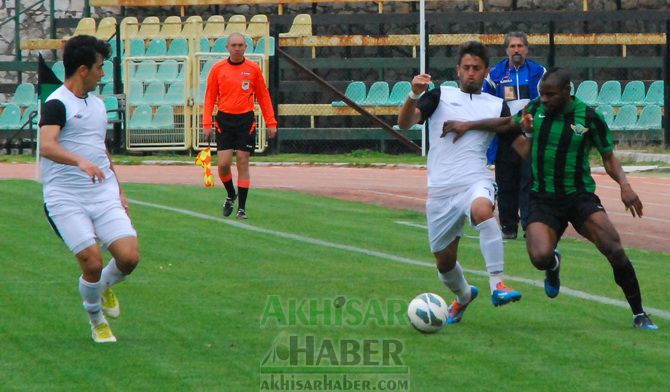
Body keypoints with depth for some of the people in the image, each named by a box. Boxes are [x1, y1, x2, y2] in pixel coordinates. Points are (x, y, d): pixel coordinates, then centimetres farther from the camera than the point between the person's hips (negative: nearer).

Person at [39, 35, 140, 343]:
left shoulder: (97, 104, 17)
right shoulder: (57, 104, -9)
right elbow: (47, 146, -25)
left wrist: (118, 190, 26)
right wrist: (81, 161, -41)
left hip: (104, 194, 6)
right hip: (66, 199, -6)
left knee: (129, 256, -10)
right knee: (92, 263, -13)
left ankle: (105, 287, 24)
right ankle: (96, 319, 15)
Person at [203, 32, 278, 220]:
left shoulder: (253, 69, 2)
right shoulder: (218, 69, 2)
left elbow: (263, 97, 7)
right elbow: (210, 97, 5)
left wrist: (271, 122, 2)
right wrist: (207, 123, -4)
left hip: (246, 121, 0)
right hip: (225, 120, 0)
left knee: (243, 163, 0)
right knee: (223, 164, -5)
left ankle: (242, 208, 6)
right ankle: (231, 195, 23)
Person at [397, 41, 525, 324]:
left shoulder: (497, 106, 12)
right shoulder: (440, 96, 10)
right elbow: (405, 123, -4)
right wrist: (414, 96, -23)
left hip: (476, 181, -2)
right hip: (441, 190, 2)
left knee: (482, 209, -39)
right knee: (444, 261, 9)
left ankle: (497, 285, -41)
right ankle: (463, 296, 44)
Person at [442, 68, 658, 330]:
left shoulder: (589, 117, -7)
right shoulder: (536, 109, 1)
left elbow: (608, 157, 2)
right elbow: (507, 124, 21)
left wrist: (624, 185, -16)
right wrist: (468, 125, 15)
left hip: (580, 195, -2)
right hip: (543, 198, 2)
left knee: (613, 249, -22)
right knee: (540, 257, -25)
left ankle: (639, 315, -5)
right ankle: (553, 265, 18)